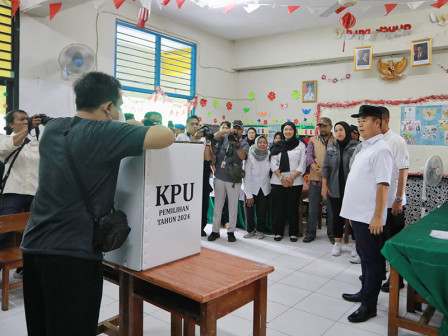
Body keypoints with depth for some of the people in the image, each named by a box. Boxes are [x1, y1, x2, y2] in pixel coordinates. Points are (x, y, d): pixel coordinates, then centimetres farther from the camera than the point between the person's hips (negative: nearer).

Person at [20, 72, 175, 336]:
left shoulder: (53, 128, 7)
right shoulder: (103, 134, -16)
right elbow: (167, 137, -19)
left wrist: (132, 127, 19)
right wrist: (145, 129, 3)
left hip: (34, 245, 8)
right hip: (72, 253, -8)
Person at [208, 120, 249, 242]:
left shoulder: (244, 143, 4)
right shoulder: (225, 138, 8)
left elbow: (243, 157, -13)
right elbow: (216, 136, -11)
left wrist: (237, 145, -29)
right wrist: (227, 131, -26)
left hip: (234, 179, -1)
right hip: (220, 177, 1)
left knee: (233, 206, 4)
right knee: (218, 205, 7)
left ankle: (231, 231, 16)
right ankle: (215, 230, 16)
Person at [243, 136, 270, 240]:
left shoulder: (269, 155, -6)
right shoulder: (250, 156, -14)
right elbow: (247, 176, -13)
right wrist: (249, 195, -14)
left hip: (265, 188, 2)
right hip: (251, 188, -2)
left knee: (262, 211, 4)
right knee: (249, 210, 1)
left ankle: (260, 231, 24)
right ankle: (250, 230, 23)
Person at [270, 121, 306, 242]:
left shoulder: (300, 145, 5)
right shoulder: (277, 146, 10)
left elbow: (302, 165, 0)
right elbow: (273, 164, 4)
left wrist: (291, 178, -11)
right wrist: (281, 178, -8)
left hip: (295, 181, -1)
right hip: (278, 181, 1)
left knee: (292, 208, 1)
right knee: (279, 207, 3)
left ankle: (293, 233, 13)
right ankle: (278, 232, 14)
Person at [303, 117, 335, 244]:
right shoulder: (313, 140, 11)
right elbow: (309, 155, 1)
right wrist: (315, 166, -18)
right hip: (315, 179, 2)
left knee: (331, 208, 7)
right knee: (312, 208, 8)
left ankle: (331, 233, 20)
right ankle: (311, 233, 19)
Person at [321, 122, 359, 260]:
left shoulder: (356, 147, -6)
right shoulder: (331, 148, 7)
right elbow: (326, 167, 8)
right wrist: (324, 186, 4)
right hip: (335, 189, 4)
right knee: (337, 216, 12)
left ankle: (355, 246, 15)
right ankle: (337, 243, 26)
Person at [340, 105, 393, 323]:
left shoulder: (380, 150, -14)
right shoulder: (365, 148, 15)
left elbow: (382, 185, -19)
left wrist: (378, 216, -21)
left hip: (369, 217, -9)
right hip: (358, 213, 9)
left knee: (371, 260, 1)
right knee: (364, 256, 20)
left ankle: (369, 305, 12)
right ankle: (365, 292, 35)